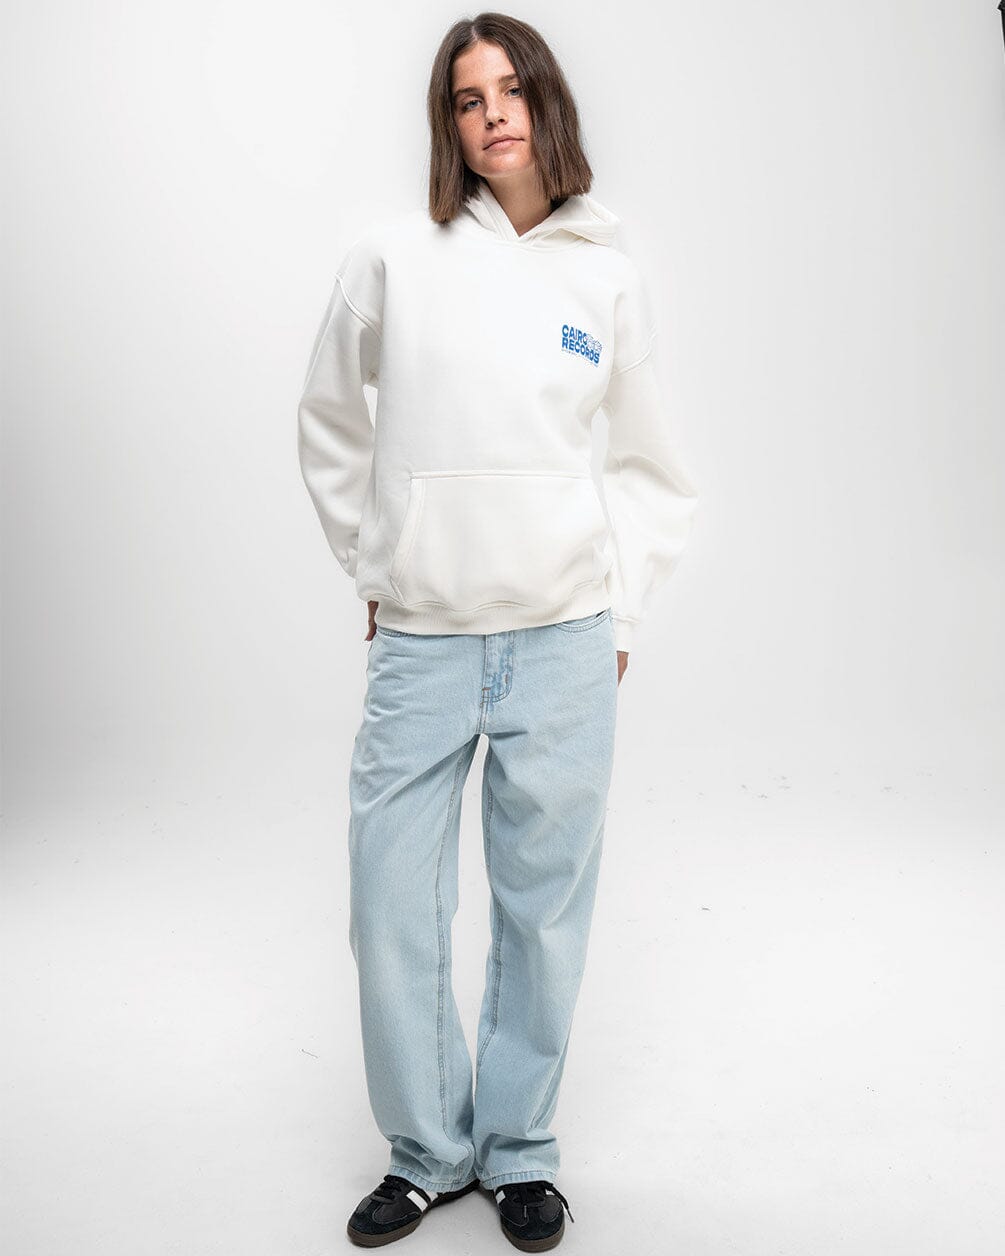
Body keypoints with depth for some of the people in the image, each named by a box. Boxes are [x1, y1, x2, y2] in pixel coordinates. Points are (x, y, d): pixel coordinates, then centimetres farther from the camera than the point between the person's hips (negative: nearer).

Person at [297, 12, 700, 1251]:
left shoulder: (610, 279, 5)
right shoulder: (391, 257, 2)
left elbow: (655, 467, 15)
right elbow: (329, 427, 14)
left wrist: (615, 608, 8)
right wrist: (374, 567, 10)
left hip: (563, 647, 1)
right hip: (419, 645, 0)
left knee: (544, 907, 7)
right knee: (393, 908, 3)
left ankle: (518, 1149, 28)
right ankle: (427, 1150, 25)